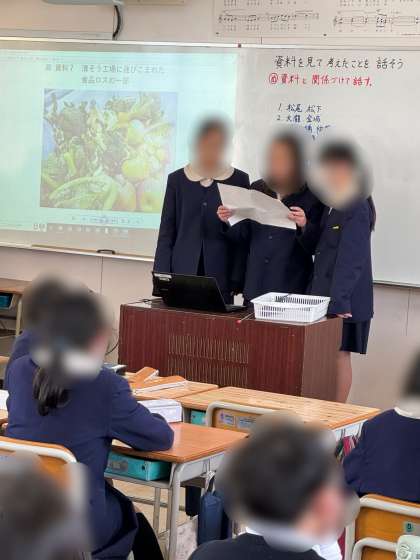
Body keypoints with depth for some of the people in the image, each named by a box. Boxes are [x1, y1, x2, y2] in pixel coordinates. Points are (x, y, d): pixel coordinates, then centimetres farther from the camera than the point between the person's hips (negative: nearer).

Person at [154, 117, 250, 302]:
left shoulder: (239, 180, 4)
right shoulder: (177, 179, 8)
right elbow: (166, 232, 9)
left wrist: (237, 281, -4)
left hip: (221, 277, -1)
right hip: (182, 272, 1)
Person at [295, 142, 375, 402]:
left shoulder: (356, 208, -16)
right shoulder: (333, 205, 12)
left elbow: (351, 259, -21)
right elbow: (317, 246, 16)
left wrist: (339, 301, -25)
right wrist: (305, 226, -3)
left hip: (345, 299, -8)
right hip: (322, 292, 8)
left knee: (339, 354, 0)